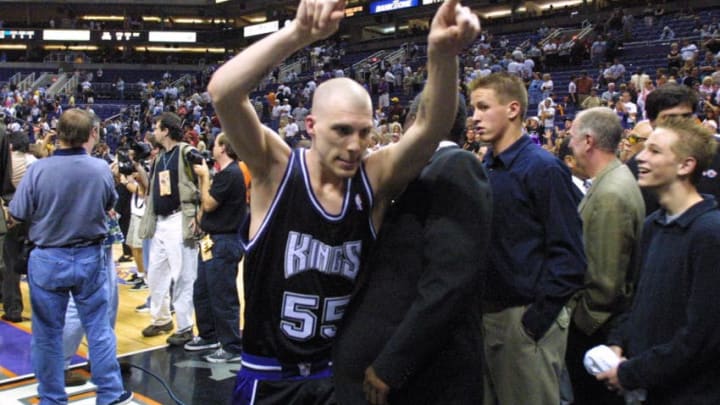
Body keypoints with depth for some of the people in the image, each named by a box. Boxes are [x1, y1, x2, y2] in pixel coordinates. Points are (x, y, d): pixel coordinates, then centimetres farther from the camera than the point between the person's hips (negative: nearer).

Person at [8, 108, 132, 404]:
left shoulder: (38, 170, -16)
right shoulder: (102, 169, -9)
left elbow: (18, 215, -6)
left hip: (48, 260, -1)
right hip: (90, 258, 2)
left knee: (48, 334, 11)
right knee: (99, 329, 11)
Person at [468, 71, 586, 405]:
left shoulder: (544, 168, -11)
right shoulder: (483, 169, 10)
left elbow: (567, 254, -15)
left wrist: (538, 317, -17)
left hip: (527, 318, -7)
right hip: (485, 312, 7)